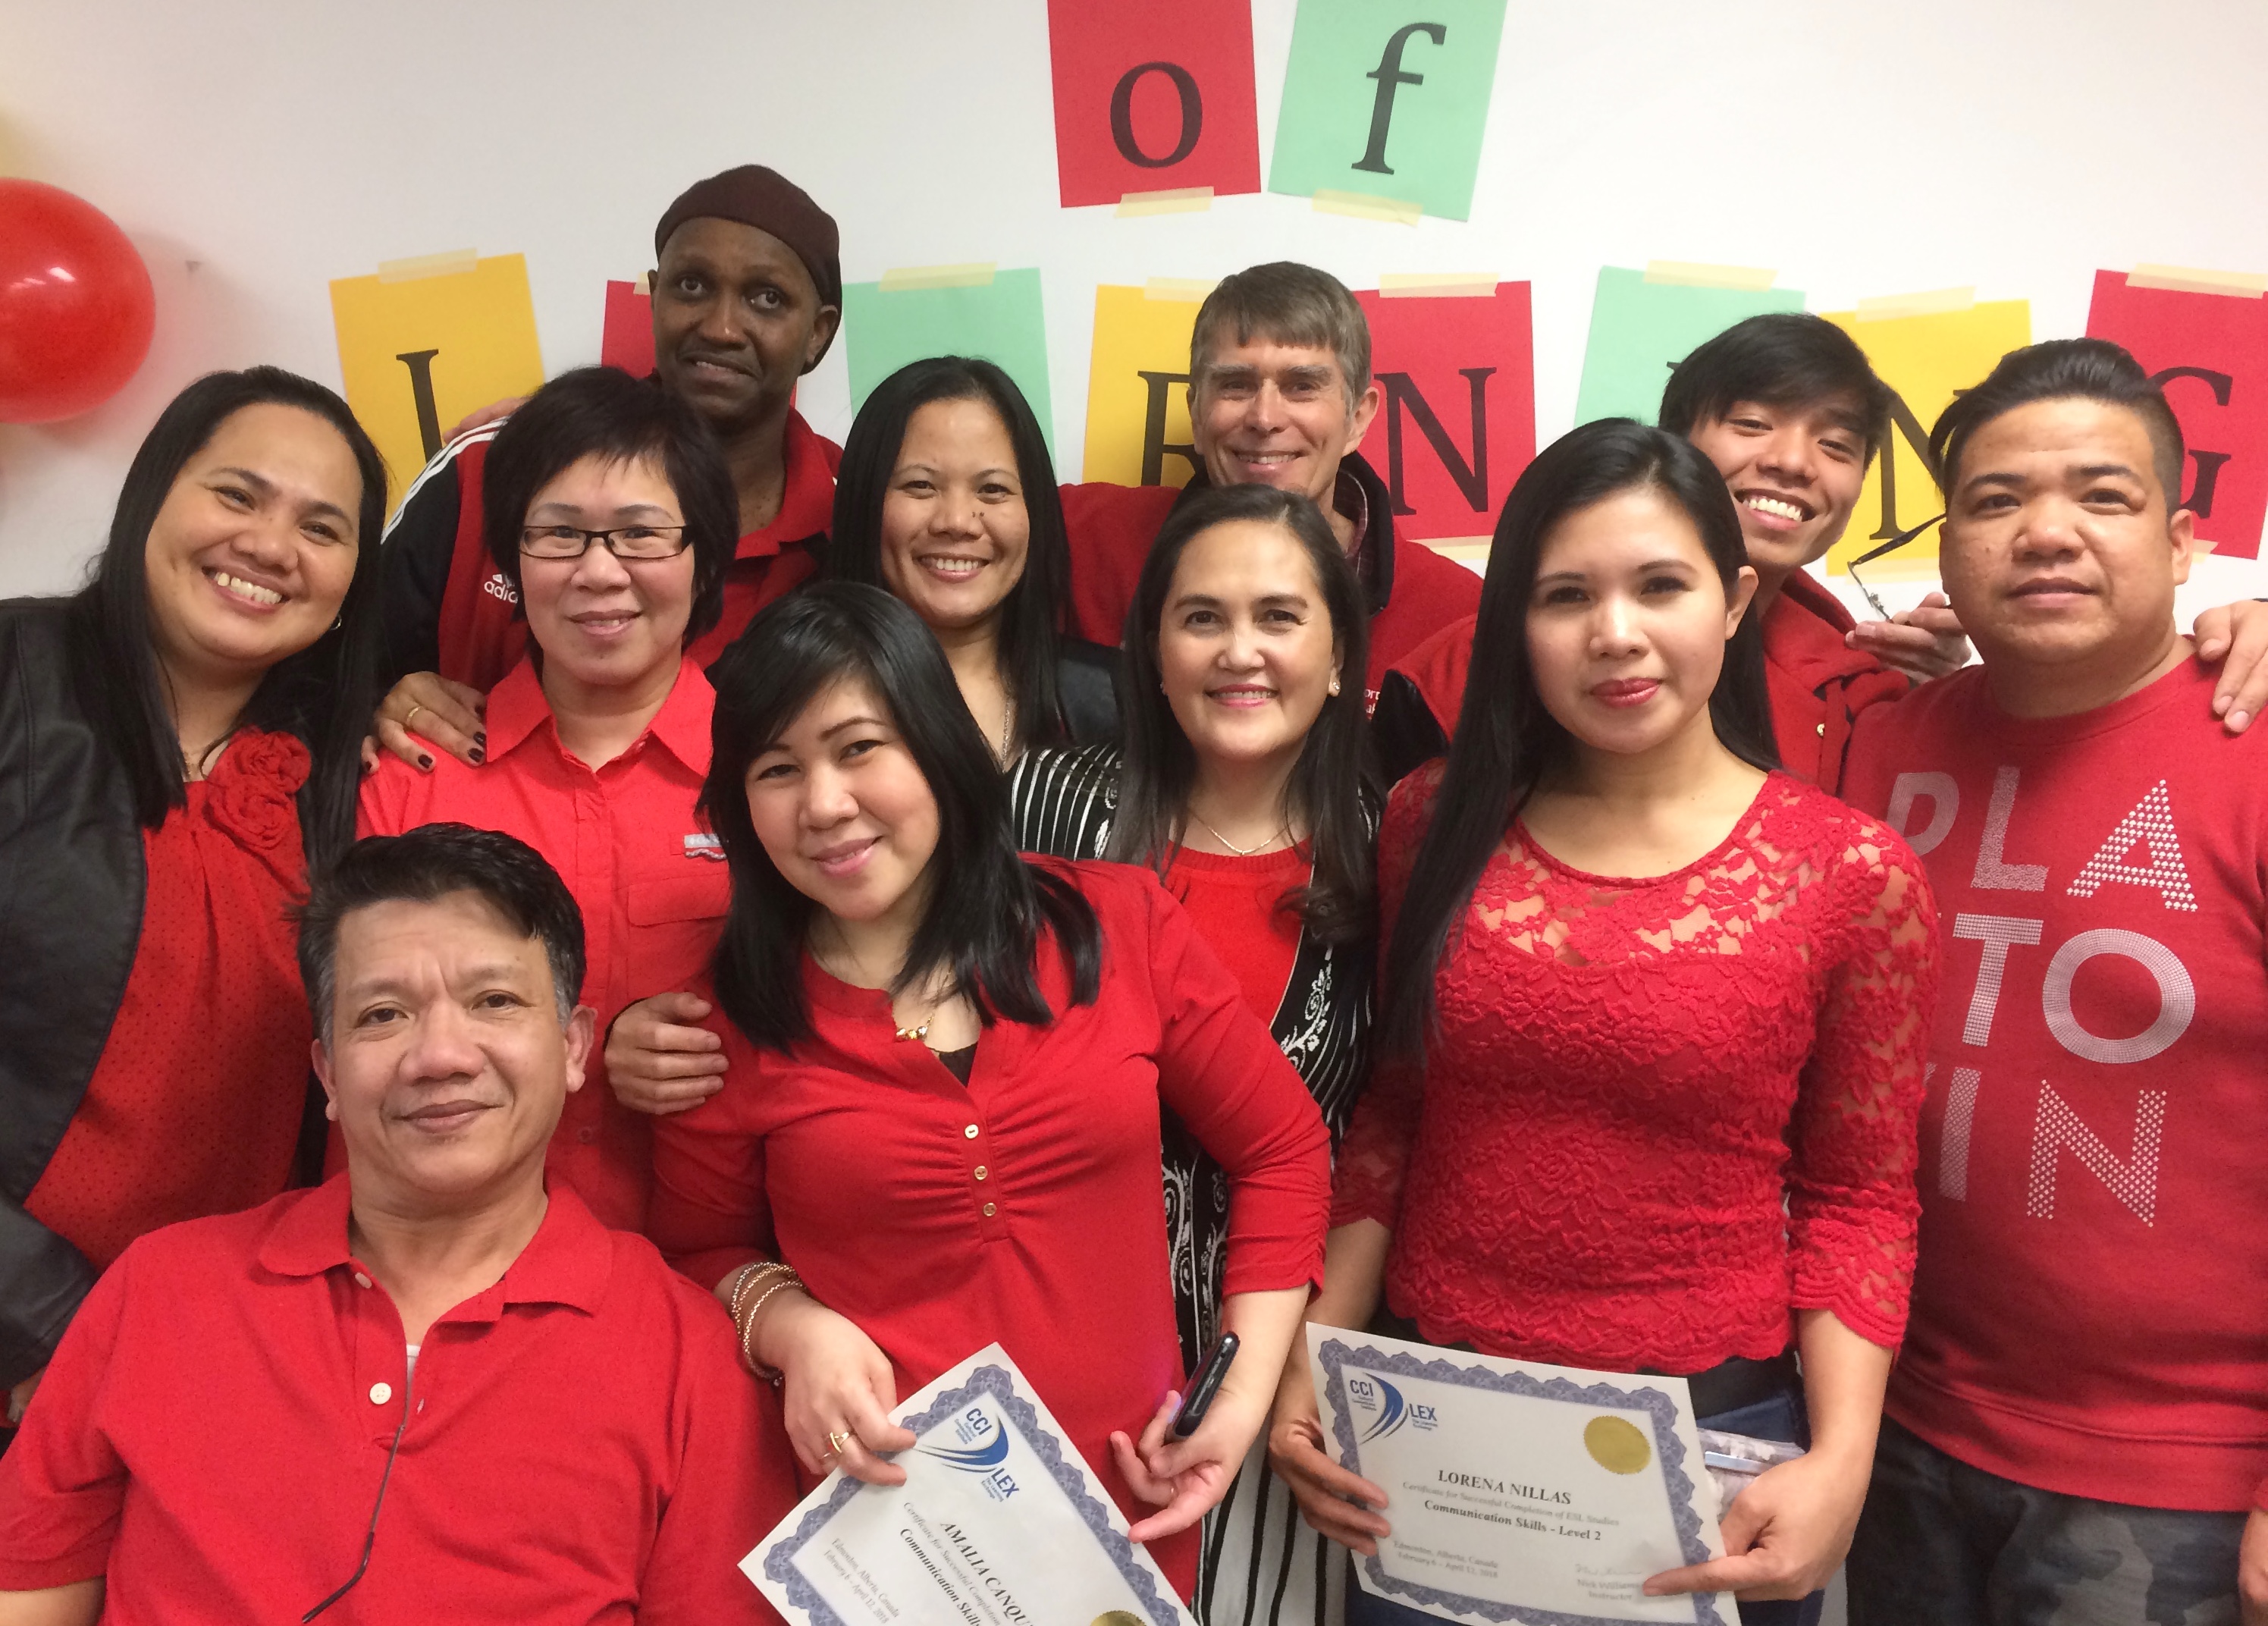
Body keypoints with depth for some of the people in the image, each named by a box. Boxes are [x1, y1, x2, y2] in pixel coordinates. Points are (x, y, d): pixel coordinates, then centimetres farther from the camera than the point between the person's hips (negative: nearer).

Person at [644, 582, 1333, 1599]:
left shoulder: (1122, 924, -6)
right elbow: (701, 1254, 6)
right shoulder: (735, 1015, -6)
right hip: (867, 1514, 0)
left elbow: (1281, 1151, 2)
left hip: (1125, 1514, 1)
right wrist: (792, 1325, -15)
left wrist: (1244, 1395, -4)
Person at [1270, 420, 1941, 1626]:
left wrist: (1840, 1463, -12)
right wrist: (1316, 1362, 0)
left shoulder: (1852, 874, -9)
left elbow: (1857, 1198, -2)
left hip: (1708, 1437, -2)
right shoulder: (1435, 824, -2)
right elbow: (1388, 1119, 6)